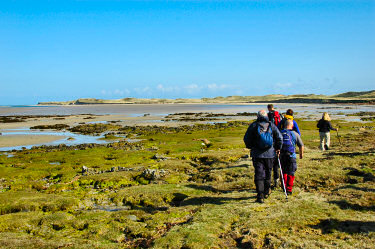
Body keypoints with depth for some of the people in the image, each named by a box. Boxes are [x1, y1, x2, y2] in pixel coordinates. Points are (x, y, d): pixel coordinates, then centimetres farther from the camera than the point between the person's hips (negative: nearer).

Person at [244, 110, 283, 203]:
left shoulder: (253, 126, -2)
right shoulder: (271, 126, 1)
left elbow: (246, 139, -1)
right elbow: (279, 137, 2)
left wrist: (250, 147, 17)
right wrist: (278, 148, 16)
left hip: (257, 154, -2)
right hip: (269, 154, 2)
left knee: (259, 174, -1)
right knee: (268, 173, 18)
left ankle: (260, 195, -9)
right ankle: (266, 192, 32)